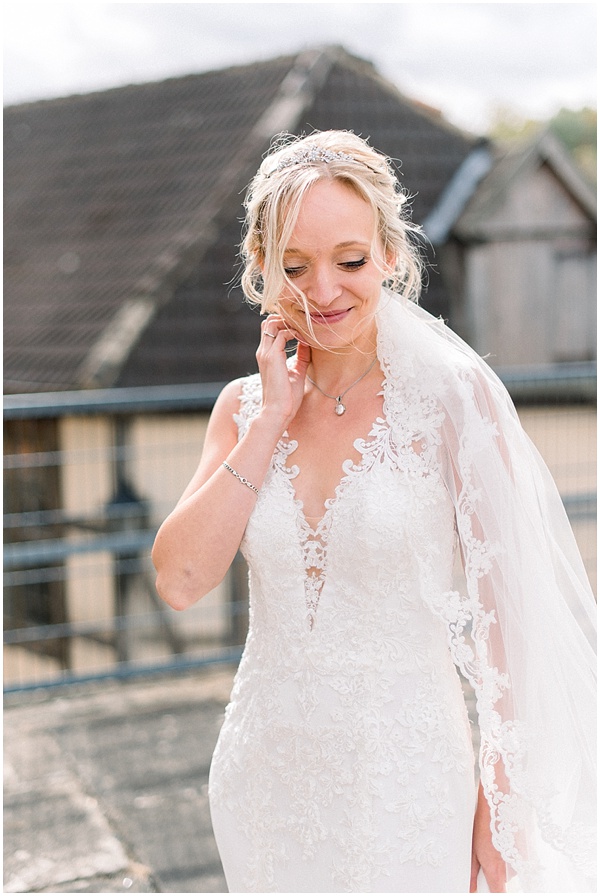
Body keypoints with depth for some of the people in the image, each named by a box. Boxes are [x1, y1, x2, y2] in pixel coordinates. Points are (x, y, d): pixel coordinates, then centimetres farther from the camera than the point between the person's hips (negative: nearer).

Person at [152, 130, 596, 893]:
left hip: (404, 773, -4)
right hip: (268, 771, 4)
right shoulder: (245, 407, 3)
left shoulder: (451, 397, -11)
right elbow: (180, 581, -9)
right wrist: (275, 415, -10)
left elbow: (506, 613, -9)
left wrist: (503, 805, -8)